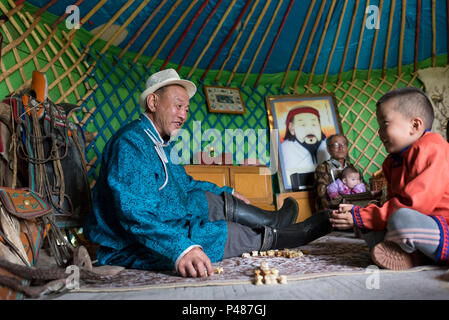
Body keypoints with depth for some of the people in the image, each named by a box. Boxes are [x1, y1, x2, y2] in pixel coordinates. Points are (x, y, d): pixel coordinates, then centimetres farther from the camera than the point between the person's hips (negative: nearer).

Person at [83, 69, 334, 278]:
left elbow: (186, 184, 25)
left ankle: (274, 220, 26)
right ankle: (301, 234, 10)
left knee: (215, 200, 11)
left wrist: (227, 193, 30)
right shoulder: (131, 142, -24)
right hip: (133, 248, -10)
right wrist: (181, 250, -46)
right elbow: (135, 213, -35)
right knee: (230, 232, -10)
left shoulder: (162, 144, 8)